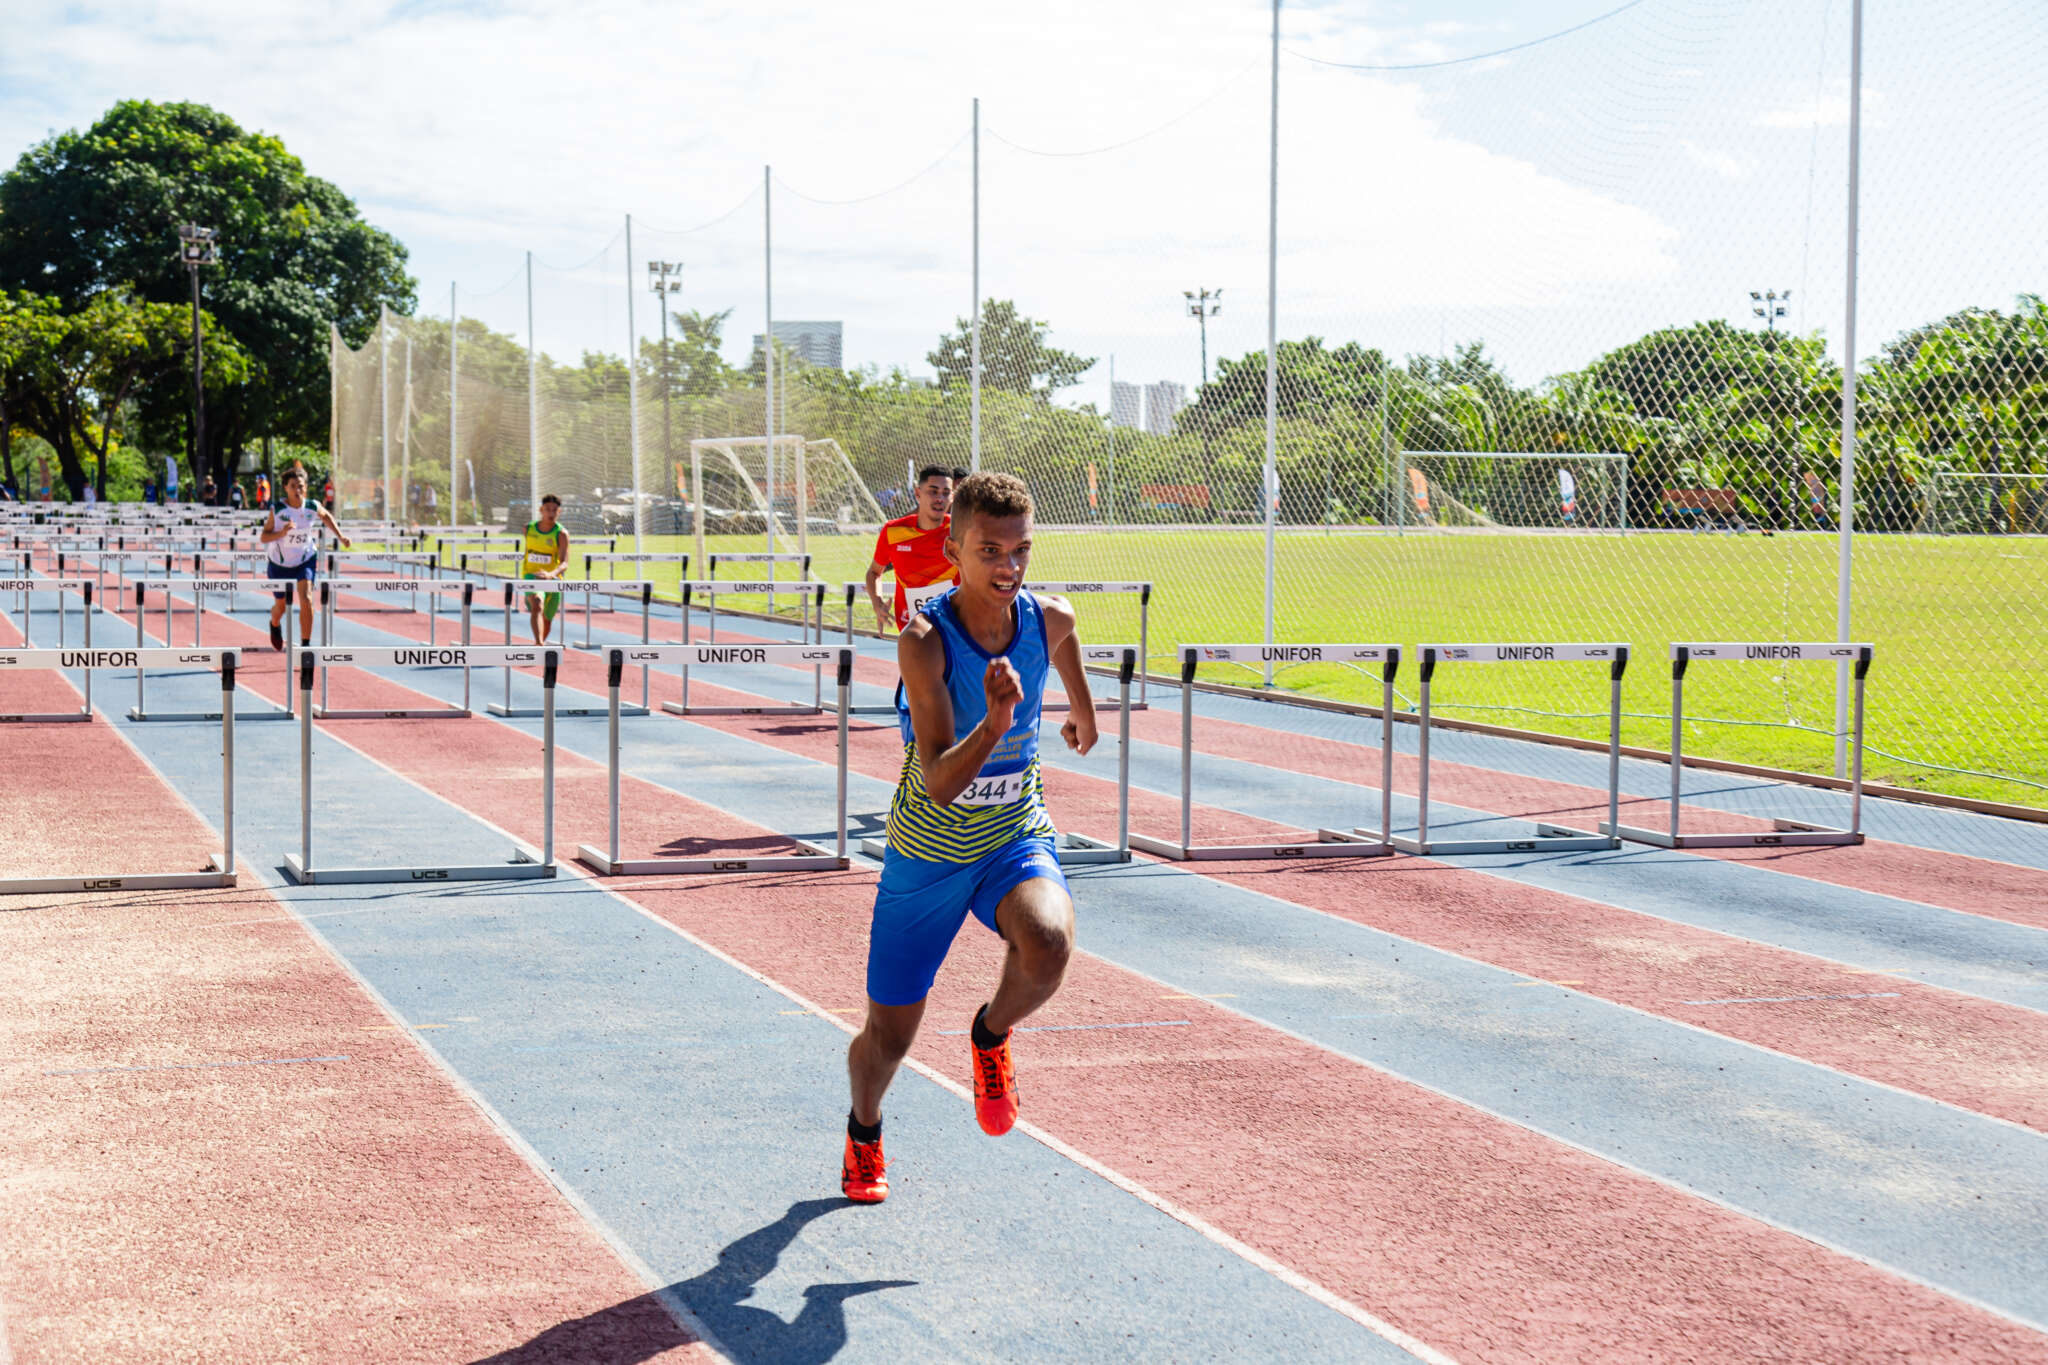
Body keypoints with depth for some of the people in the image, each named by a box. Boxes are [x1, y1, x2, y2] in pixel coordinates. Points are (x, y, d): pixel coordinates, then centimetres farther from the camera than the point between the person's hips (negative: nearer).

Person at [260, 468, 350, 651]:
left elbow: (325, 516, 13)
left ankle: (306, 643, -13)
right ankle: (275, 625, 52)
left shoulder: (312, 507, -11)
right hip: (280, 563, 0)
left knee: (306, 599, -20)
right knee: (281, 605, 15)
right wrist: (281, 533, -33)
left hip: (306, 560, 0)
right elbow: (263, 537, -16)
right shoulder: (277, 510, -18)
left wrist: (340, 536, 7)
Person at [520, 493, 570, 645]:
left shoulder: (561, 534, -10)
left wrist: (551, 574, -39)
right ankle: (539, 644, -46)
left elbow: (564, 563, -20)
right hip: (531, 576, 0)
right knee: (537, 605, -31)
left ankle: (540, 643, 44)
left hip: (552, 578, 0)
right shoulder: (529, 528, 0)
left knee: (547, 620, 14)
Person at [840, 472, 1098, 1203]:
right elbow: (939, 783, -33)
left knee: (1048, 944, -33)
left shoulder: (1050, 620, -13)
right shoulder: (924, 641, -26)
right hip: (927, 853, -2)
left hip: (1016, 840, 2)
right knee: (889, 1035, 9)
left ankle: (991, 1036, 2)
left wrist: (1082, 715, 34)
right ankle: (864, 1132, 45)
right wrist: (997, 720, -49)